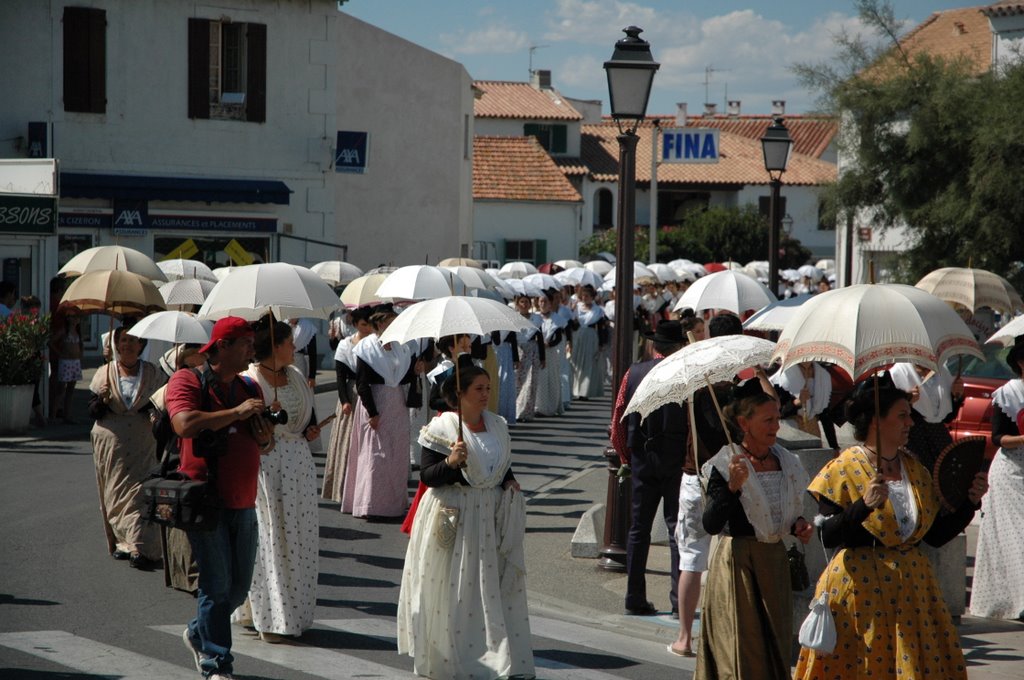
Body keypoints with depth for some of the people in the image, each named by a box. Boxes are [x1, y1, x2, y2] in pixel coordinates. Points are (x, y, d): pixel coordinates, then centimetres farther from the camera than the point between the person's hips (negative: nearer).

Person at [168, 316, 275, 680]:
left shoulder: (250, 389, 16)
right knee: (217, 584, -6)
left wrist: (265, 437, -2)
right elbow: (185, 424, -24)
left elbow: (265, 446, 22)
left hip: (243, 503, 7)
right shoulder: (187, 381, -5)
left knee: (239, 585, 12)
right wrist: (237, 413, -19)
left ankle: (198, 634, 35)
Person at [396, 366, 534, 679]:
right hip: (453, 518, -5)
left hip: (490, 518, 5)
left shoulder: (497, 425, 9)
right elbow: (426, 475, -10)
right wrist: (451, 462, -27)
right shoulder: (442, 427, -9)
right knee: (451, 592, -2)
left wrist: (510, 483, 1)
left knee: (493, 589, 6)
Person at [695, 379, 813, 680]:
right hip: (736, 563, -6)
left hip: (774, 561, 6)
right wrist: (733, 486, -31)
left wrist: (798, 525, 1)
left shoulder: (786, 463, 7)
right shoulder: (724, 465, -11)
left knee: (776, 648, 7)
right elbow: (711, 525, -20)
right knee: (739, 648, -3)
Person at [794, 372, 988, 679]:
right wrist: (864, 505, -26)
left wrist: (969, 503, 2)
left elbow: (935, 535, 11)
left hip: (912, 588, 6)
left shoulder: (913, 467, 11)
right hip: (860, 589, -6)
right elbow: (828, 536, -14)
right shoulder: (845, 469, -6)